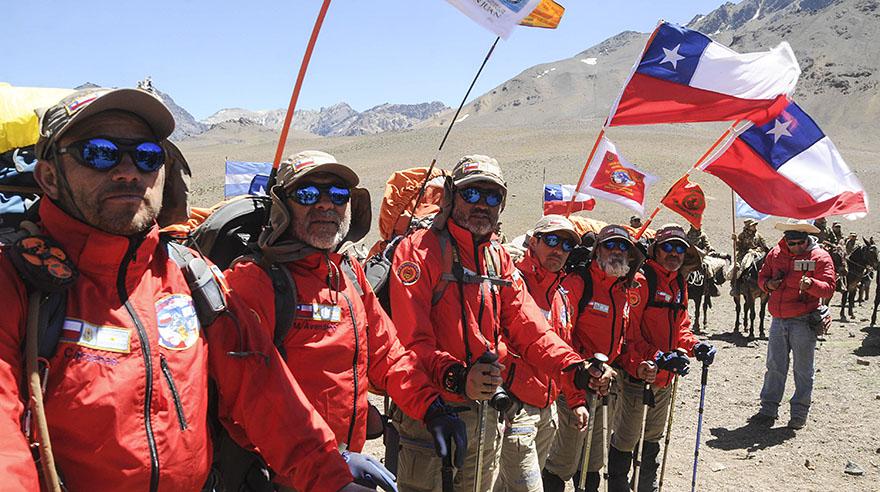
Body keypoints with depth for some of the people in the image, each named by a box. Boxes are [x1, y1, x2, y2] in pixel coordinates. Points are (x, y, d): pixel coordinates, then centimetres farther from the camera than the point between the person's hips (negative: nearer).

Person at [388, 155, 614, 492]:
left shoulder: (500, 259, 10)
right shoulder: (419, 249, -12)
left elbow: (529, 329, 5)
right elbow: (410, 338, -21)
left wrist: (576, 371, -9)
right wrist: (456, 378, -36)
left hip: (486, 414, 7)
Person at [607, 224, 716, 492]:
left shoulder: (680, 284, 9)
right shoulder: (641, 281, -17)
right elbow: (628, 332, -21)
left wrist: (694, 345, -2)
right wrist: (658, 358, -29)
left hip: (665, 379, 8)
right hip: (638, 376, -8)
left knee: (652, 439, 24)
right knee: (625, 441, 5)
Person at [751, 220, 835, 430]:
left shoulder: (820, 257, -5)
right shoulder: (776, 253, 7)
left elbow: (829, 288, -11)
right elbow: (762, 276, 17)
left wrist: (811, 284, -31)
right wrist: (768, 284, -6)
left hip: (804, 321, -4)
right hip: (778, 320, 4)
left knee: (803, 369, 5)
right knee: (774, 366, 9)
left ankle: (799, 414, 15)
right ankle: (768, 410, 17)